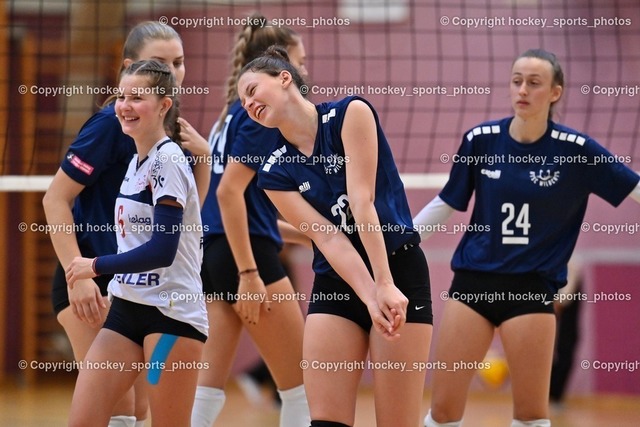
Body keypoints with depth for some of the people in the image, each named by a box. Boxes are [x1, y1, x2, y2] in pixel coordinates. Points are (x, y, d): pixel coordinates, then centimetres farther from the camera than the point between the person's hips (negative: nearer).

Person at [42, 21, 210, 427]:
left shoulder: (173, 128, 5)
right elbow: (55, 199, -17)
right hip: (93, 281, -8)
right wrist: (77, 274, -25)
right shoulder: (113, 123, -16)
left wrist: (202, 156, -6)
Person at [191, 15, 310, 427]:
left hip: (215, 255, 9)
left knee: (210, 386, 3)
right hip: (246, 256, -9)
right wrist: (249, 274, -21)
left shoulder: (236, 112, 18)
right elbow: (229, 192, -18)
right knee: (300, 385, 1)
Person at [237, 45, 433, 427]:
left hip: (400, 274, -4)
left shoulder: (350, 114, -7)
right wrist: (371, 299, -23)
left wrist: (385, 285, -23)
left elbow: (362, 203, -16)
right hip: (337, 284, 4)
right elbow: (327, 237, -8)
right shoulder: (276, 174, 3)